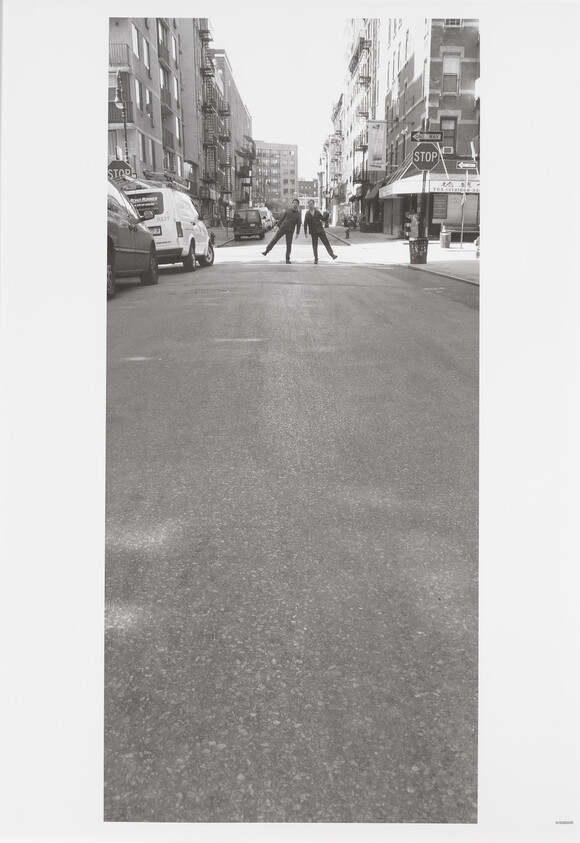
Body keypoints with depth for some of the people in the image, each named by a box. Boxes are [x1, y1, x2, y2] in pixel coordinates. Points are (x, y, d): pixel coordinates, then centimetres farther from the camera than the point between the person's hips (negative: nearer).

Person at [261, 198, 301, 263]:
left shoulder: (298, 214, 3)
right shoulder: (288, 210, 4)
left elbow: (299, 224, 3)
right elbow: (281, 218, 6)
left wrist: (297, 233, -2)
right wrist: (278, 226, 3)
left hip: (290, 231, 0)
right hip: (282, 228, 0)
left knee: (289, 245, 1)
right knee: (274, 239, -3)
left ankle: (287, 259, 6)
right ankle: (266, 251, 5)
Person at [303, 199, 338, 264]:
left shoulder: (317, 212, 6)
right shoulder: (307, 214, 3)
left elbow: (323, 219, 9)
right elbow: (305, 224, 3)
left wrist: (327, 215, -10)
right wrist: (306, 232, -3)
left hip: (320, 230, 1)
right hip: (313, 231, 0)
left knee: (326, 242, -4)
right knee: (314, 245, 0)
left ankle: (332, 255, -5)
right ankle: (316, 259, 5)